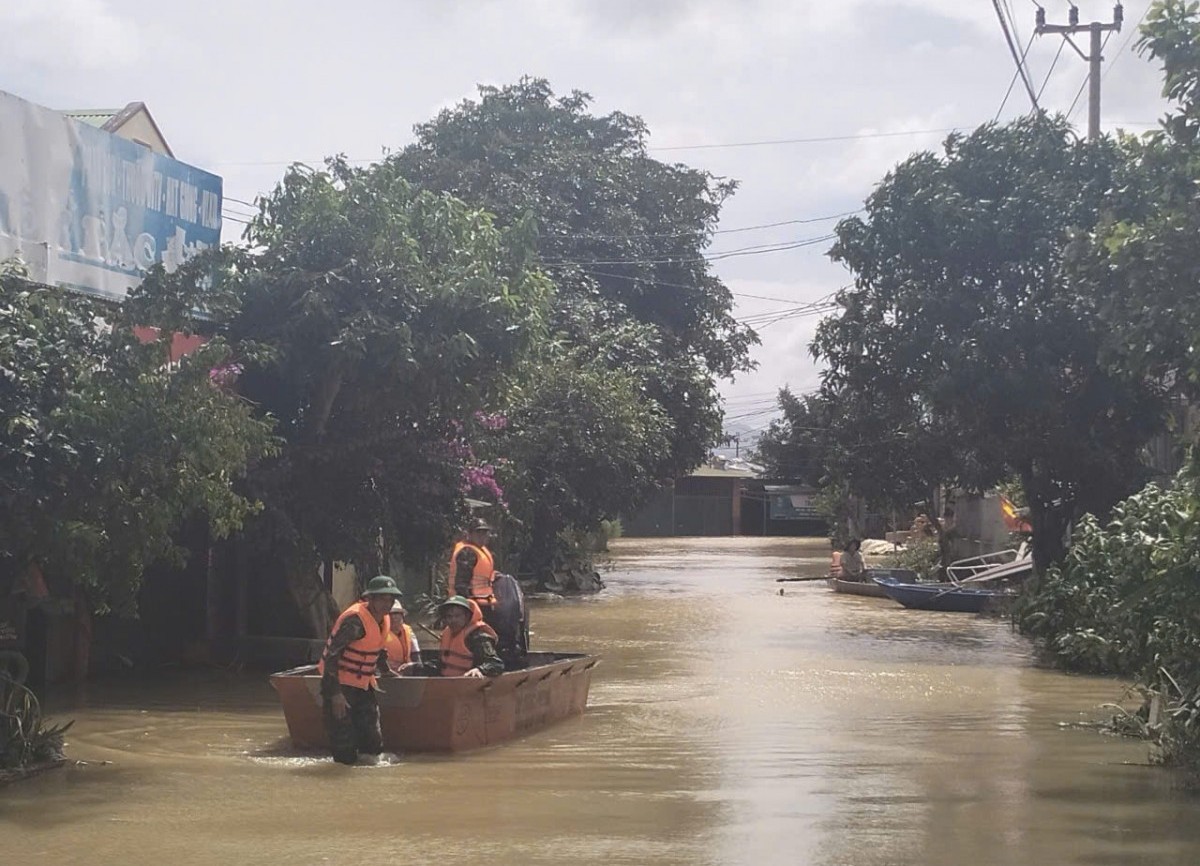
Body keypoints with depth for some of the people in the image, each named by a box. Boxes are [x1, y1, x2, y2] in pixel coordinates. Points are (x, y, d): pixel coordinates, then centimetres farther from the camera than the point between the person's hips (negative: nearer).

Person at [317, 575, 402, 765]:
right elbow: (331, 655, -24)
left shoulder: (384, 620, 5)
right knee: (345, 752, -9)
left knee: (373, 743, 2)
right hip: (340, 684, -8)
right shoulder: (355, 620, -23)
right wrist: (335, 694, -26)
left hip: (363, 684, 8)